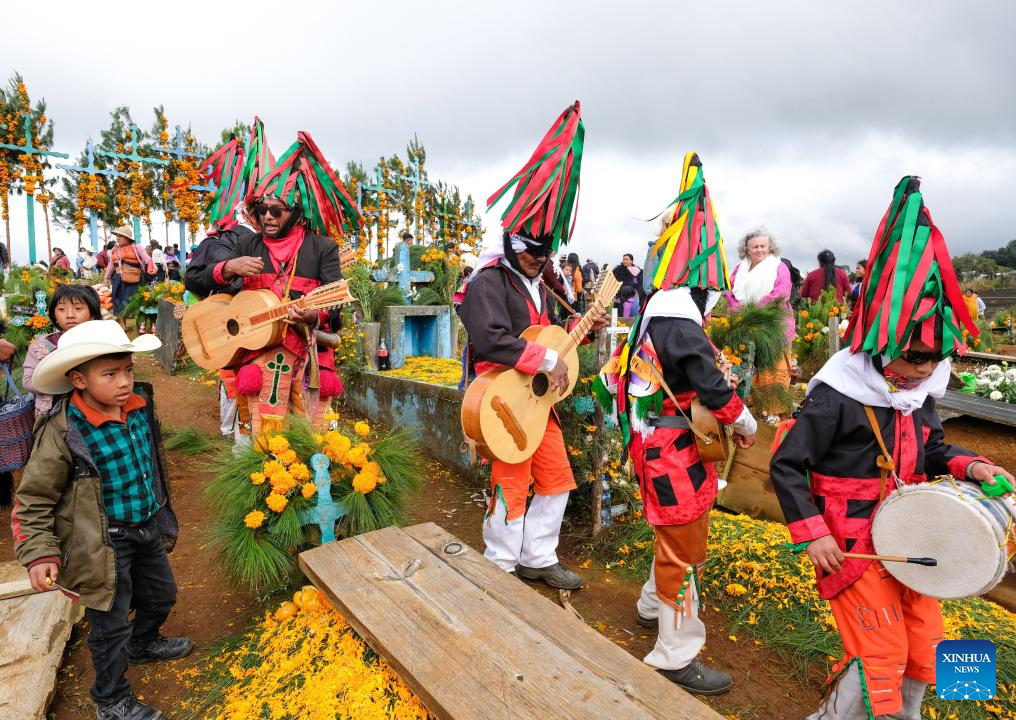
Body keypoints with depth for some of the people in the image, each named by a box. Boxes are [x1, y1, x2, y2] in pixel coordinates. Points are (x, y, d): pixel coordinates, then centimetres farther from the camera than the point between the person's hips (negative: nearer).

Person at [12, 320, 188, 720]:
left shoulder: (140, 406, -6)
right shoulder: (63, 432, -24)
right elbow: (33, 500, -13)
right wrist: (38, 554, -18)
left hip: (147, 529, 6)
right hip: (104, 544, -6)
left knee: (161, 595, 25)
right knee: (112, 624, 11)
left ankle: (143, 644, 57)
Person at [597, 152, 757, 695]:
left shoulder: (652, 318, 9)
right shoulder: (682, 327, -22)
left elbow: (618, 373, 15)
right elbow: (712, 387, -22)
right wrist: (745, 423, -7)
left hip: (652, 443, 10)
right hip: (674, 453, -10)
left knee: (672, 536, 27)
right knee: (685, 550, 2)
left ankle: (652, 606, 47)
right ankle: (676, 657, 17)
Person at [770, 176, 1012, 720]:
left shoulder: (918, 394, 4)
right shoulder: (836, 395, -21)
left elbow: (932, 450, 19)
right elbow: (786, 467, -18)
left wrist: (969, 465, -2)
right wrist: (812, 534, -22)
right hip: (852, 544, -8)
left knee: (924, 647, 18)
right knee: (882, 655, -3)